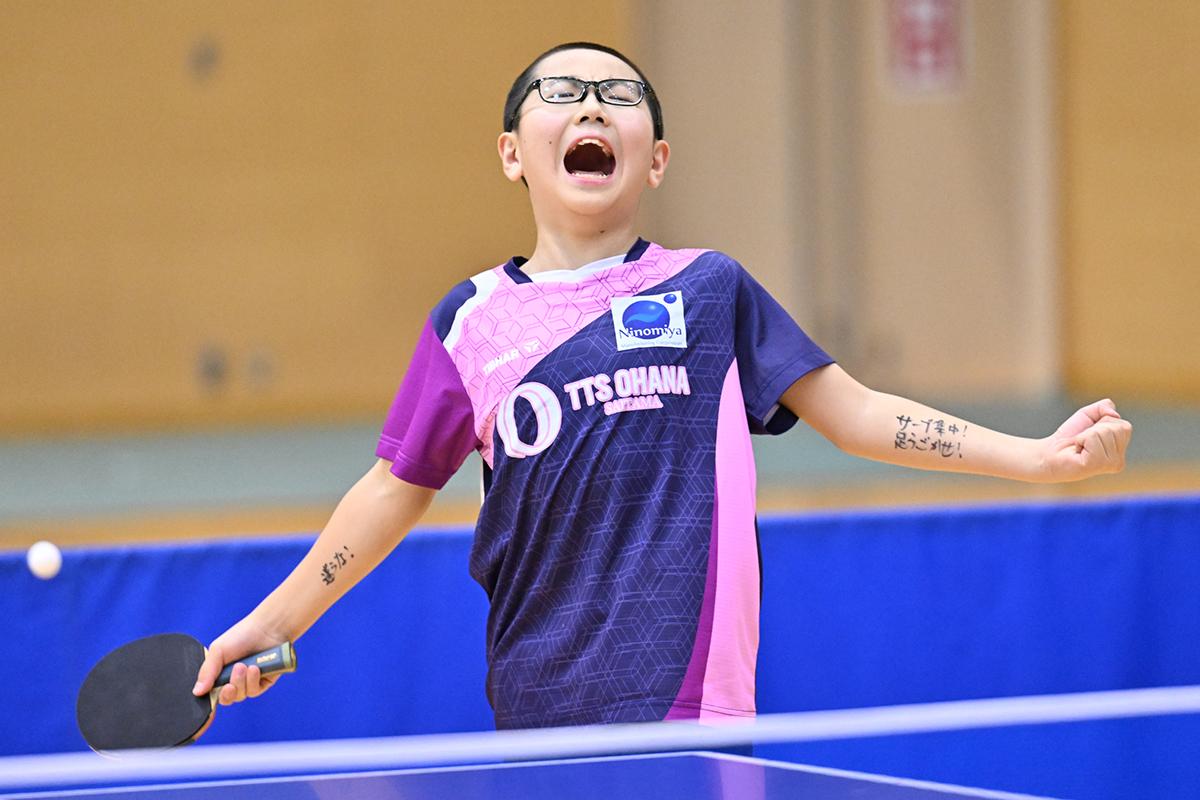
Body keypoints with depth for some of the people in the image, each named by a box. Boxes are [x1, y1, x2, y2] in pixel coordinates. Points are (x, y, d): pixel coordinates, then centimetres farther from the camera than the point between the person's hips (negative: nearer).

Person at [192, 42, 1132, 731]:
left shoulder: (710, 288, 7)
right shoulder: (473, 320, 9)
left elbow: (852, 412, 11)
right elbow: (398, 489, 18)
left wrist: (1039, 456, 3)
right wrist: (271, 622, 17)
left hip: (686, 700, -2)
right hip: (537, 709, 2)